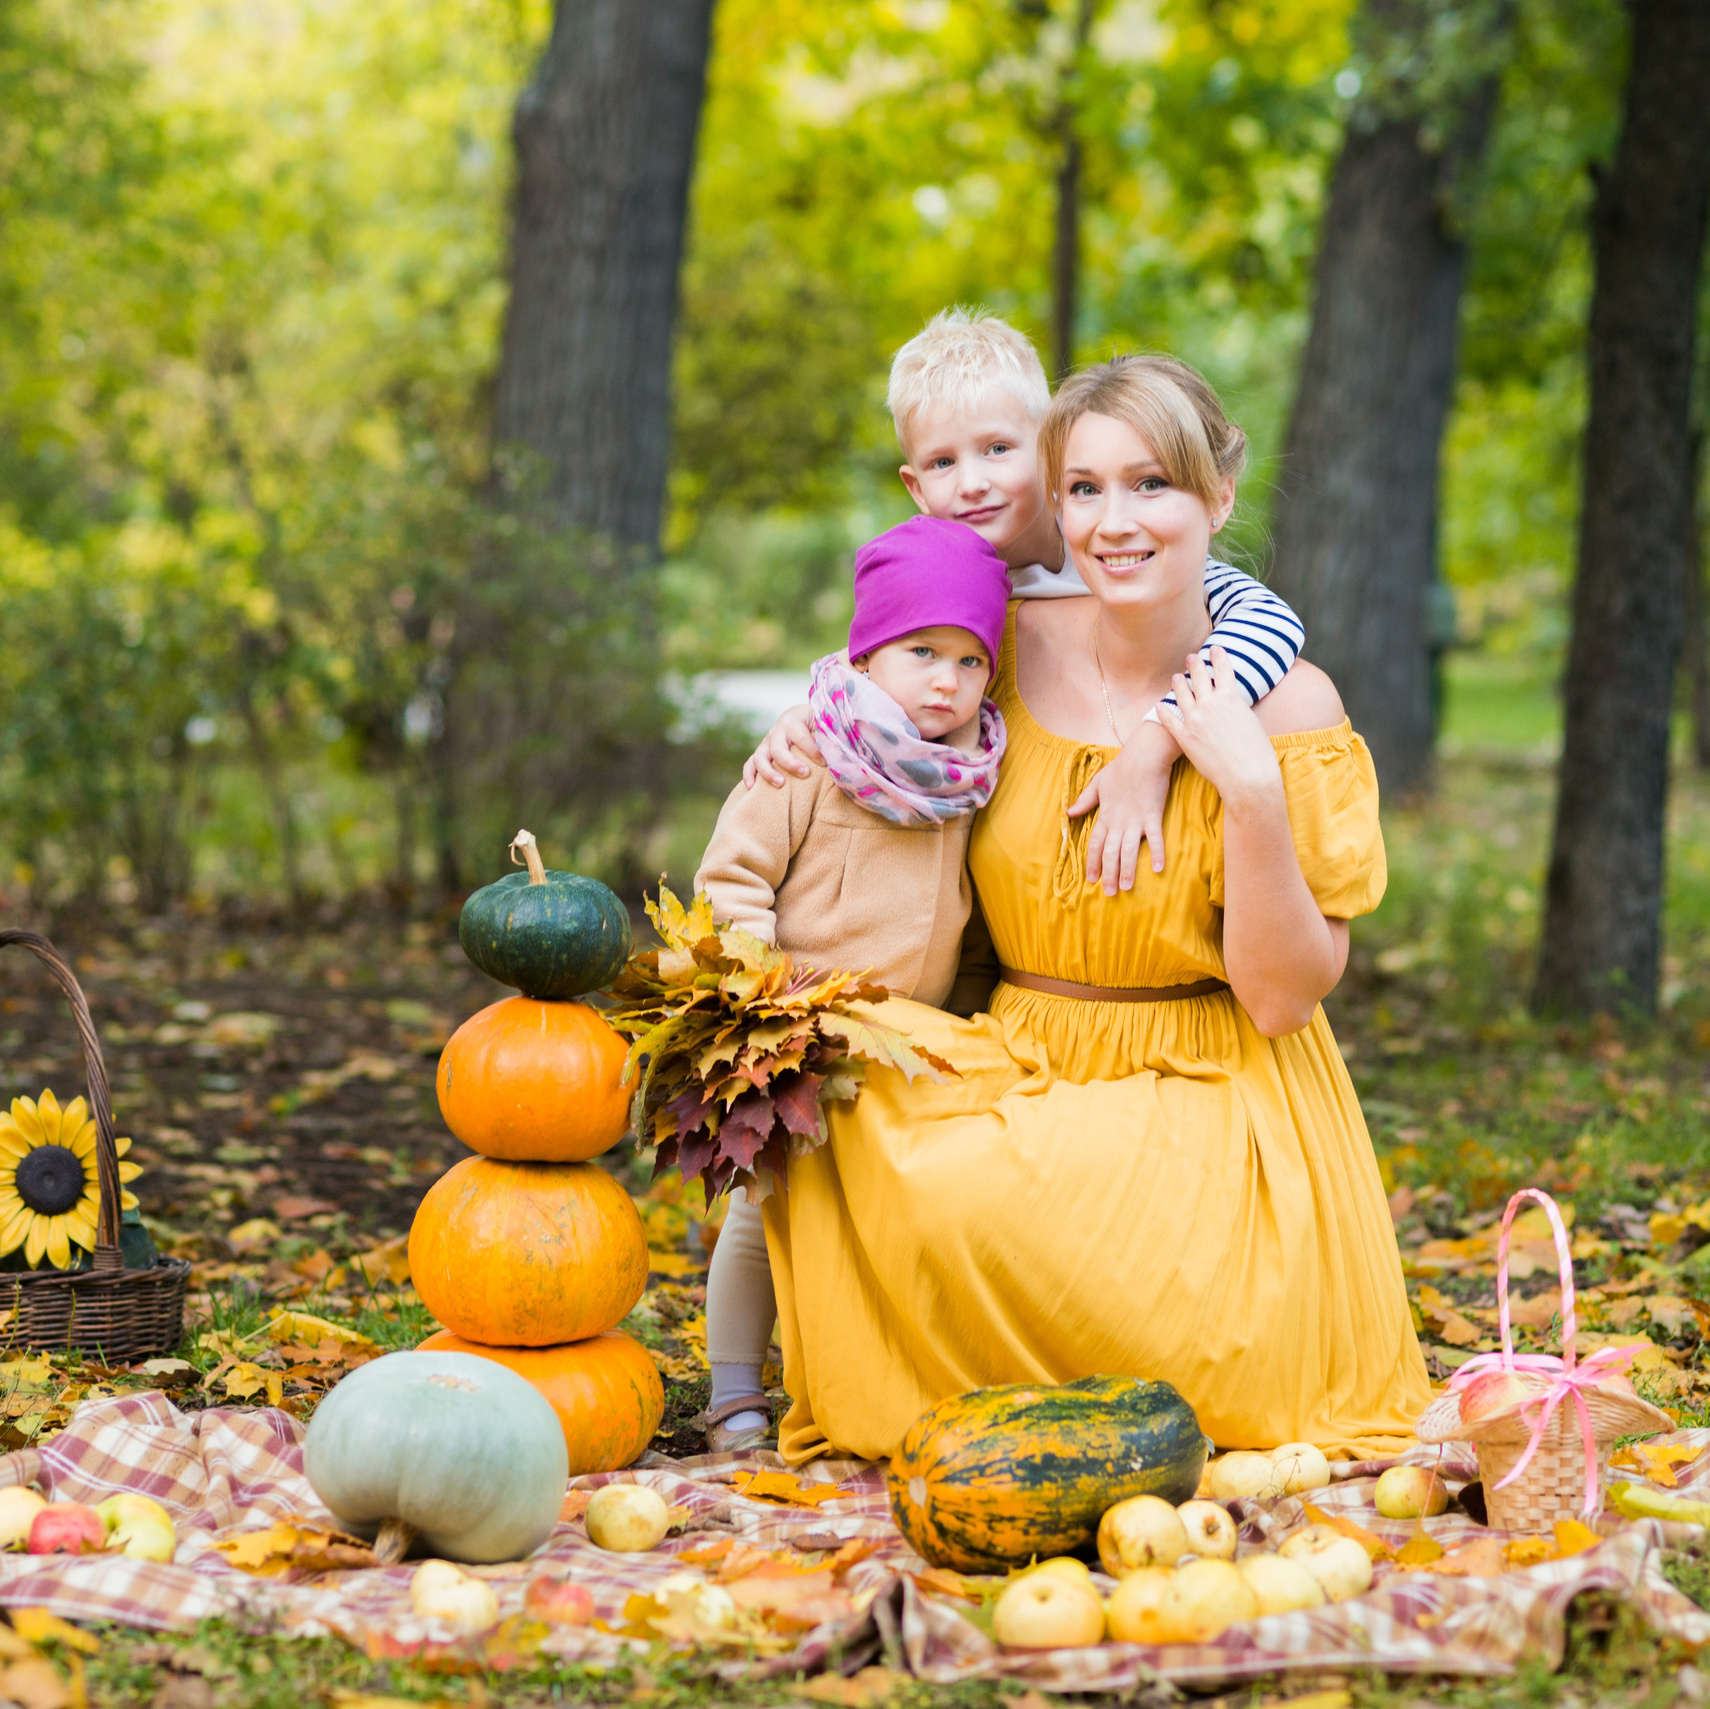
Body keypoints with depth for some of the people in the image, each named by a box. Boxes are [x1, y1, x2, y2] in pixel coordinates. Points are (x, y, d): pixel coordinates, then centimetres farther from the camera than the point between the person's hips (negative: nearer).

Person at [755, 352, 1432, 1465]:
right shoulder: (1016, 645, 0)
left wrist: (1252, 790, -21)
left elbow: (1283, 998, -11)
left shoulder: (1287, 706, -8)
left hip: (1205, 1108, -4)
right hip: (1018, 1073, 4)